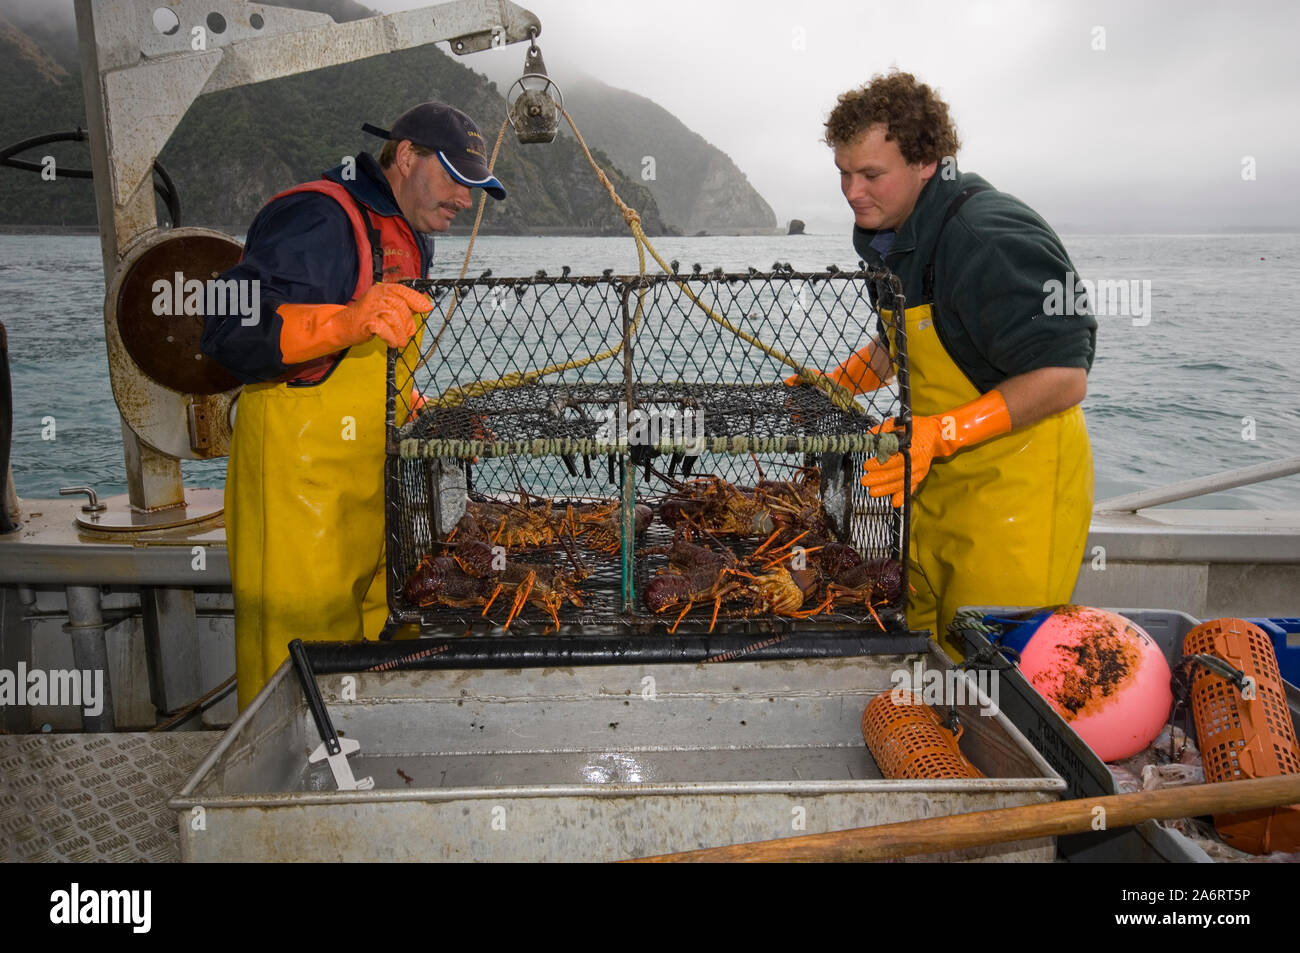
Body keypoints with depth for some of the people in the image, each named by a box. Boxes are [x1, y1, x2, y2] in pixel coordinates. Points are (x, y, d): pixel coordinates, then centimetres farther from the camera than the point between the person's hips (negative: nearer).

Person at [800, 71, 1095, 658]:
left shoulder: (988, 239, -23)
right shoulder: (887, 232, 7)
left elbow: (1063, 378, -24)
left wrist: (942, 433, -30)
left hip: (1016, 477, -8)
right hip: (938, 474, 8)